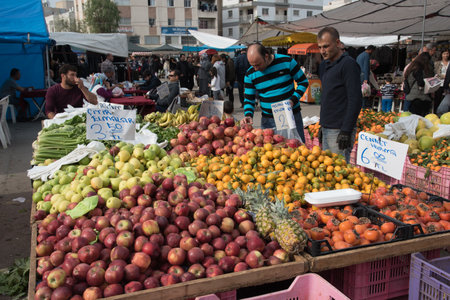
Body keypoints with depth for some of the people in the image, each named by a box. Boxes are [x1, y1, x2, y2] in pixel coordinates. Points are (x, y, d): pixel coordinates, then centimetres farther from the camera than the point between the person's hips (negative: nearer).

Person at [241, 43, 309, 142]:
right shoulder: (250, 74, -2)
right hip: (268, 120, 1)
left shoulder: (287, 62, -8)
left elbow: (303, 82, 1)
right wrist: (248, 115, -14)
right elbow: (249, 99, 5)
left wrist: (293, 100, -13)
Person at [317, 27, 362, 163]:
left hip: (340, 131, -8)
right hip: (327, 129, 8)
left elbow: (355, 100, -16)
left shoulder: (348, 64, -11)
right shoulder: (324, 65, 15)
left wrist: (346, 131, -20)